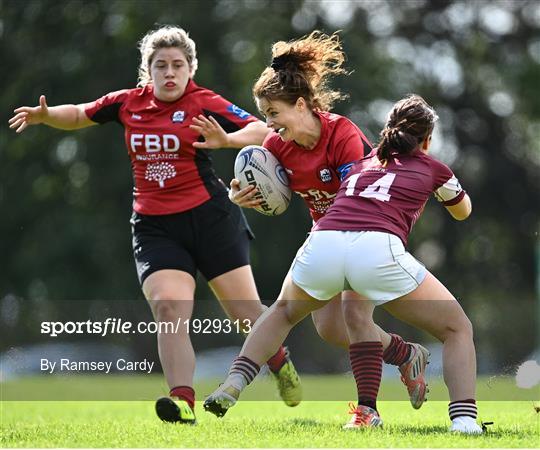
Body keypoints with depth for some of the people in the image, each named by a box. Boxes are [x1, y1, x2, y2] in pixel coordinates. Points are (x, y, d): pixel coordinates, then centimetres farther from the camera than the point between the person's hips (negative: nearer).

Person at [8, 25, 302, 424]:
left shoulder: (204, 103, -4)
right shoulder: (127, 103, 8)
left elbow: (261, 130, -13)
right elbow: (78, 115, 23)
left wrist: (226, 140, -32)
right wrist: (44, 115, 3)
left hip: (209, 217, -3)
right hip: (155, 226, 3)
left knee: (245, 310, 0)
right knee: (168, 307, -20)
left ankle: (282, 365, 30)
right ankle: (183, 402, -28)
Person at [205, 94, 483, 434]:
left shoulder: (363, 161, 32)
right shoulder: (432, 167, 27)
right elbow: (463, 211, 47)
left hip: (322, 243, 3)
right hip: (379, 251, -3)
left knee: (284, 312, 36)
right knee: (458, 330, 14)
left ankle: (233, 385, 17)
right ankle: (464, 419, -8)